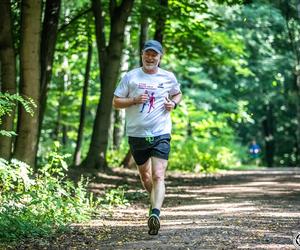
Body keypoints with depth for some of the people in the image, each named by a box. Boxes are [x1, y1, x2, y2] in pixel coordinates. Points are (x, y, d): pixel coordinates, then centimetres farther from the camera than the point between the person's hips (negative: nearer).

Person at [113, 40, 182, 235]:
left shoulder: (168, 77, 4)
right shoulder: (131, 77, 1)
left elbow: (178, 94, 23)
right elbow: (116, 102, 3)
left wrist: (173, 104, 0)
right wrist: (135, 100, -14)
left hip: (161, 134, -2)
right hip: (137, 134, 2)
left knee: (158, 176, -17)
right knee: (145, 175, 18)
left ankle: (155, 214, -29)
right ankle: (156, 200, 43)